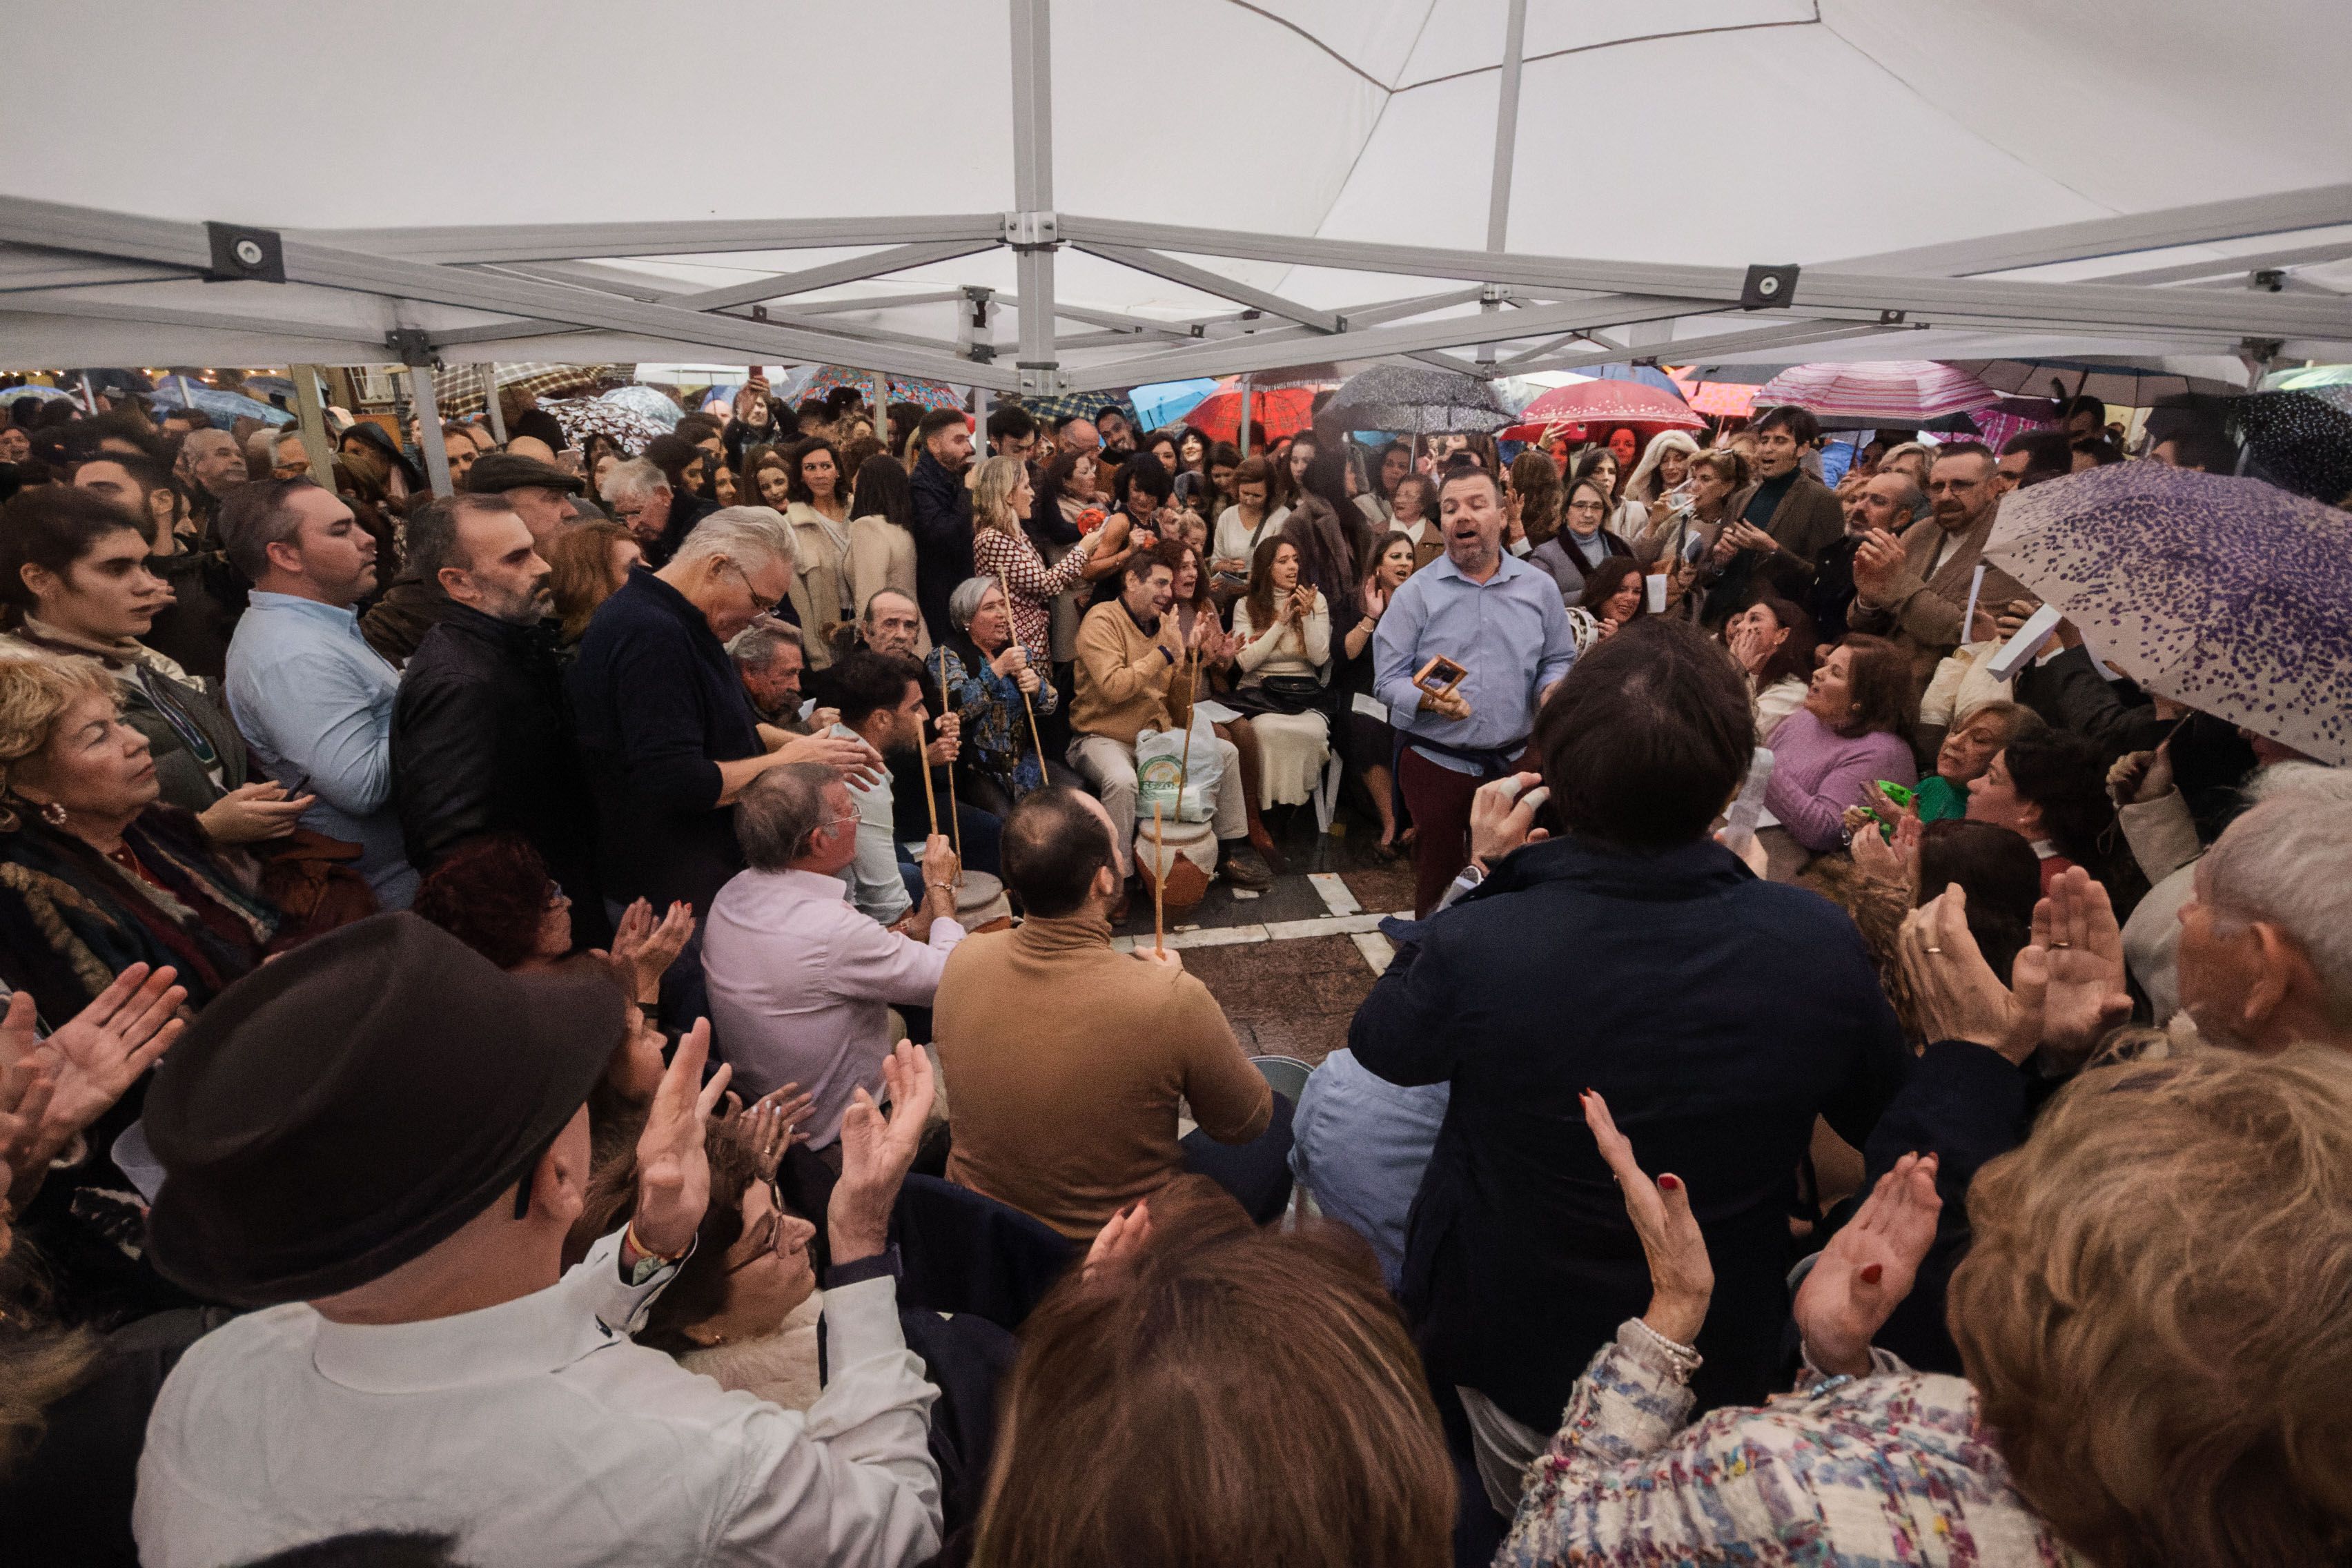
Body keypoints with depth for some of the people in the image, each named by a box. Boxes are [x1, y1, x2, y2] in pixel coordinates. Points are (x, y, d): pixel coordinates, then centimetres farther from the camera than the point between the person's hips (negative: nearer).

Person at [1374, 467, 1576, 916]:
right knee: (1438, 877, 9)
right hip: (1435, 760, -2)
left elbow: (1558, 661, 12)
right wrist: (1428, 699, -26)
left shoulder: (1539, 587, 5)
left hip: (1512, 759, 2)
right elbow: (1389, 679, -6)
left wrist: (1552, 688, -10)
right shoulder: (1415, 592, -3)